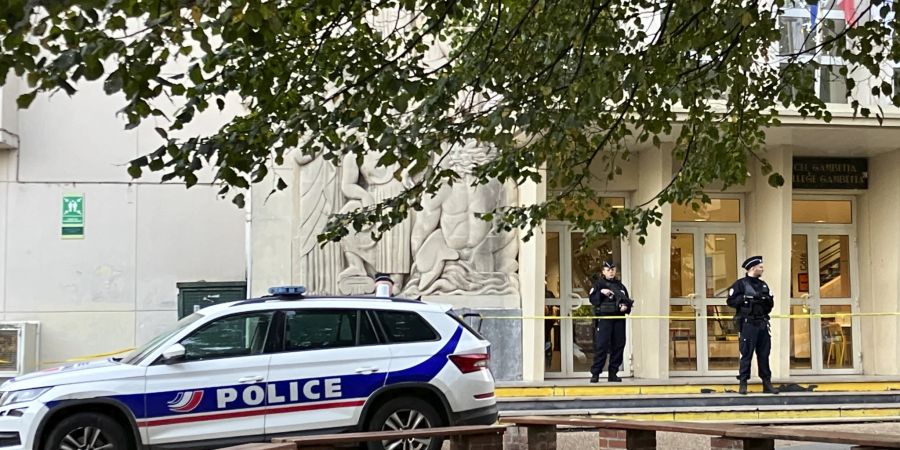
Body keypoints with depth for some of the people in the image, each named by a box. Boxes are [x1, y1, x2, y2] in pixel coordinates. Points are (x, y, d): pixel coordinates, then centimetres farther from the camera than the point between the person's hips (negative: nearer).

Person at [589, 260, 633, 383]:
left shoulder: (620, 285, 15)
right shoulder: (599, 284, 4)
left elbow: (628, 301, 18)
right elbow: (593, 299, -7)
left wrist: (626, 306, -3)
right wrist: (601, 292, -20)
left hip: (619, 320, 5)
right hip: (604, 318, -5)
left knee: (619, 346, 4)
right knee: (601, 346, -10)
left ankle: (613, 373, 12)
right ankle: (595, 374, -8)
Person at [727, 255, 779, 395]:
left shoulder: (763, 285, 16)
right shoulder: (740, 284, -3)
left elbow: (771, 304, 19)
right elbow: (731, 301, -8)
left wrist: (767, 300, -3)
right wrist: (746, 298, -16)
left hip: (762, 324, 6)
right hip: (748, 324, -6)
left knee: (764, 354, 8)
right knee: (746, 354, -4)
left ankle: (767, 383, 13)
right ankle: (743, 384, 0)